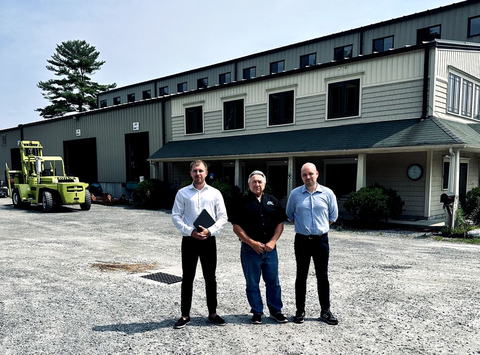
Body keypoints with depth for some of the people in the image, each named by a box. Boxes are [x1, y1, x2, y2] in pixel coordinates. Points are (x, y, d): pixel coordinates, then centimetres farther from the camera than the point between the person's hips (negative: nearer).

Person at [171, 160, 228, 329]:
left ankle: (212, 313, 24)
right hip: (189, 240, 0)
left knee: (210, 278, 10)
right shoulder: (182, 193, 2)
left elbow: (223, 217, 1)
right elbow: (176, 216, -1)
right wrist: (190, 231, -14)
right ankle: (185, 315, 19)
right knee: (187, 278, 7)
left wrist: (210, 231, -15)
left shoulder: (215, 193, 3)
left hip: (208, 240, 1)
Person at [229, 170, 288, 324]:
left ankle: (275, 310, 27)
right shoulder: (242, 202, -2)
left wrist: (272, 241, -7)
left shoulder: (273, 201, 8)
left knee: (273, 282, 11)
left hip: (270, 248, 3)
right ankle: (257, 312, 23)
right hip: (250, 249, -2)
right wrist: (252, 243, -13)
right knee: (252, 284, 8)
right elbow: (236, 227, -6)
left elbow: (280, 223, 7)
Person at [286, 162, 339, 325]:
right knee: (301, 276, 8)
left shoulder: (327, 193, -1)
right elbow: (290, 215, 13)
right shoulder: (295, 194, 0)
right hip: (302, 240, 0)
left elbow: (333, 216, 10)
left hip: (321, 240, 0)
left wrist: (320, 227, 7)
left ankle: (325, 311, 19)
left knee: (322, 276, 7)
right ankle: (300, 311, 19)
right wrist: (302, 226, 8)